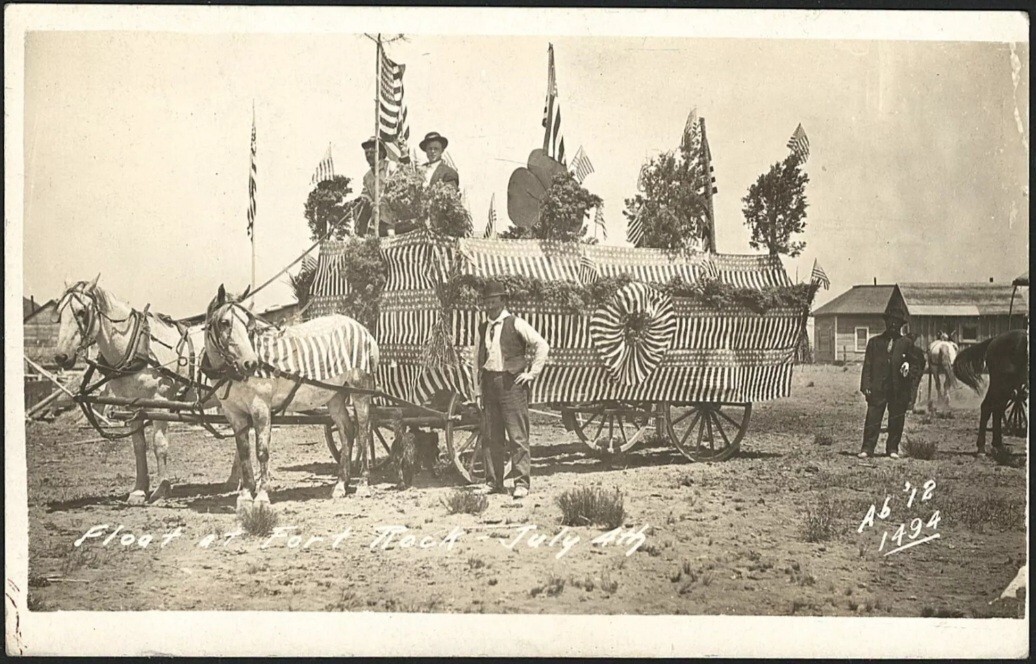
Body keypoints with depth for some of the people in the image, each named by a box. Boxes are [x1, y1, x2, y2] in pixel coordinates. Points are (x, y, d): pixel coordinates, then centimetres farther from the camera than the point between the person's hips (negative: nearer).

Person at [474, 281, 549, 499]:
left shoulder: (515, 323, -3)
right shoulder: (483, 328, 14)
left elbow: (542, 346, -5)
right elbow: (478, 360, 20)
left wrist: (532, 373, -6)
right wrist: (478, 389, 14)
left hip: (512, 383, -6)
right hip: (489, 384, 6)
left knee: (518, 436, -6)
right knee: (490, 436, 7)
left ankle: (521, 483, -4)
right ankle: (493, 482, 14)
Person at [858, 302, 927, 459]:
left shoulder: (907, 343, 7)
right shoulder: (874, 342, 9)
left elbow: (917, 363, 12)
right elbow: (867, 365, 6)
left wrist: (909, 369, -5)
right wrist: (866, 385, -2)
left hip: (899, 390, 0)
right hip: (878, 388, 0)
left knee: (896, 420, 5)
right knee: (872, 418, -5)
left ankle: (893, 448, 16)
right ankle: (867, 448, -3)